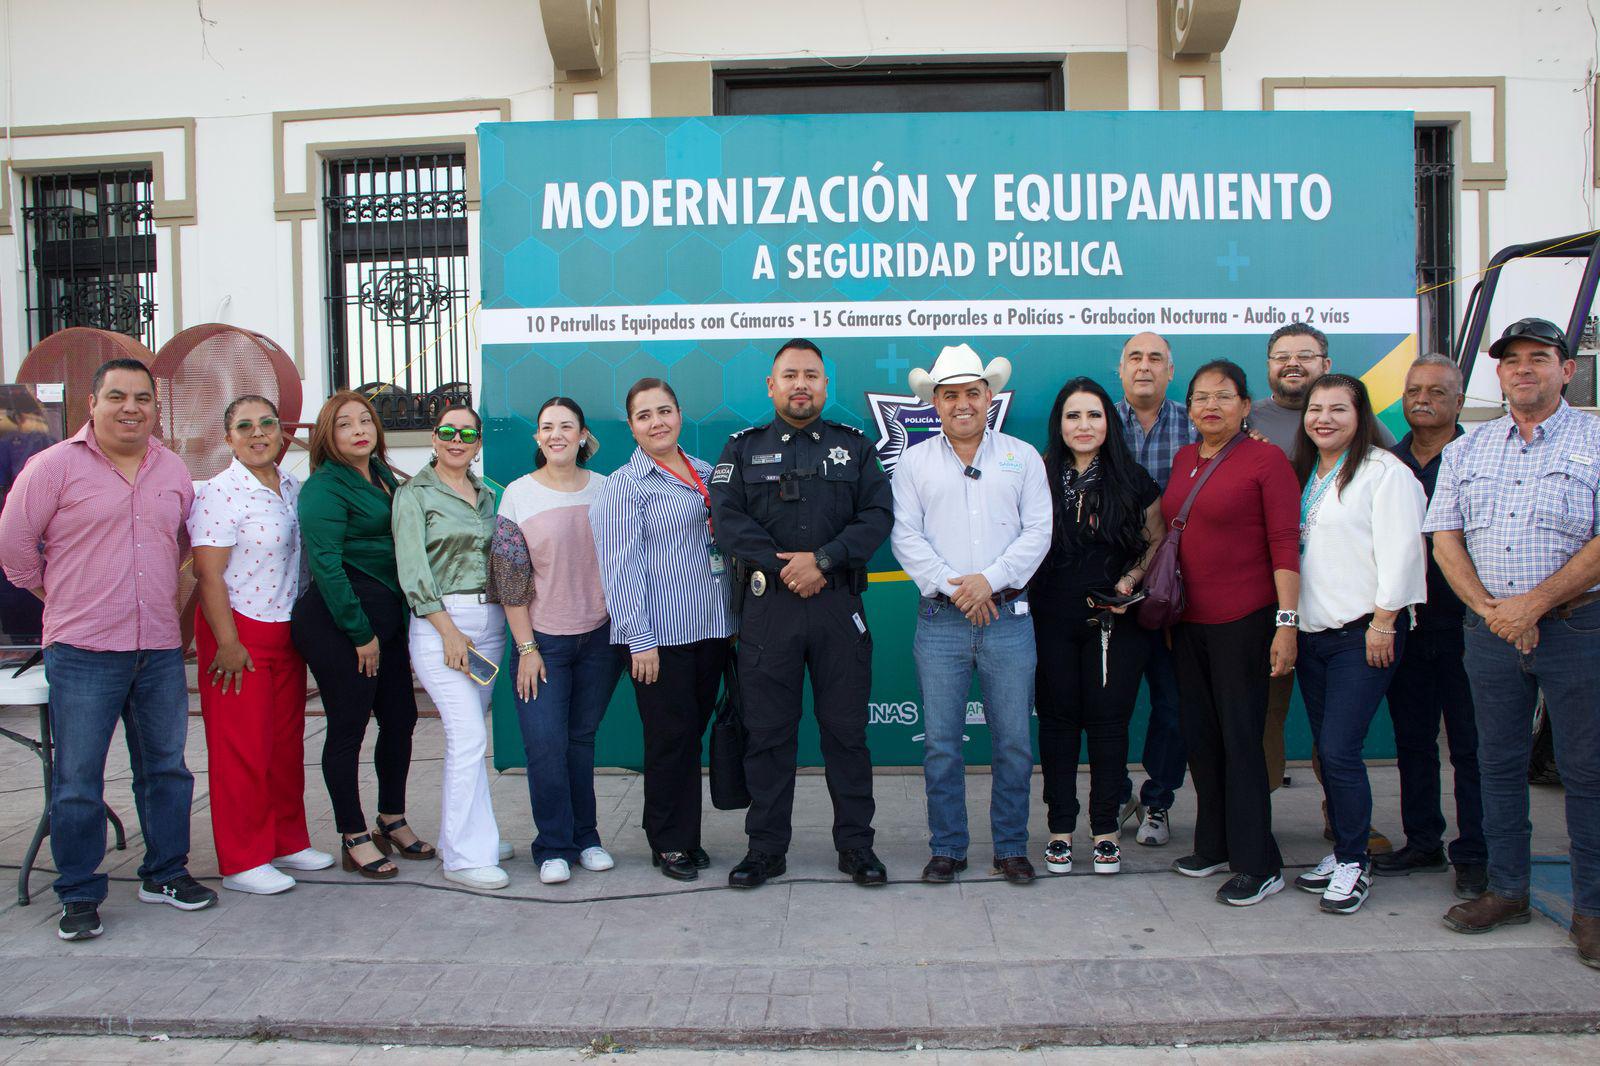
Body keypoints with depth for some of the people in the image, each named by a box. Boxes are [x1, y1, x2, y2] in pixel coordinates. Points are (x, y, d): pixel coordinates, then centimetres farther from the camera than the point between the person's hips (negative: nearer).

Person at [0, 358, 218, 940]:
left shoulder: (173, 470, 10)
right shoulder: (55, 465, -3)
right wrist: (59, 597, 6)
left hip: (160, 651, 4)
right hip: (83, 652, -4)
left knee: (166, 767, 12)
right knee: (77, 779, 2)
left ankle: (166, 873, 27)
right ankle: (79, 895, 16)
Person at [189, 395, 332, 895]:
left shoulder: (292, 487, 9)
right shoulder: (219, 493, -12)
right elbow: (208, 575, -15)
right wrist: (227, 643, -18)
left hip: (286, 630, 7)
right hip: (238, 630, -7)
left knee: (287, 743, 14)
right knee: (241, 747, 0)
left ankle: (287, 842, 27)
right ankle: (241, 861, 11)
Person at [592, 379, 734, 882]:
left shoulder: (706, 473, 13)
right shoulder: (624, 486, -4)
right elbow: (620, 567, -9)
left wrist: (734, 617, 15)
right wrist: (640, 639, -14)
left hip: (711, 628, 5)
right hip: (660, 635, -5)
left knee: (694, 733, 12)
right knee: (670, 738, 0)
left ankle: (688, 836, 24)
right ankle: (668, 843, 15)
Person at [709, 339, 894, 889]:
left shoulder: (855, 446, 11)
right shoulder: (744, 448, 10)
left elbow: (878, 514, 0)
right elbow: (727, 517, -3)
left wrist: (822, 560, -13)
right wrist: (784, 567, -12)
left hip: (839, 604, 1)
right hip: (768, 606, 0)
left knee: (846, 729, 5)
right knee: (768, 731, 5)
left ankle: (855, 844, 17)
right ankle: (766, 847, 16)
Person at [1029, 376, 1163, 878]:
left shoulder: (1132, 479, 3)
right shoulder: (1040, 478, 2)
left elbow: (1158, 539, 11)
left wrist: (1132, 579, -3)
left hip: (1114, 620, 0)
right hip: (1052, 620, 0)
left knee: (1108, 720, 2)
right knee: (1058, 719, 5)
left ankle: (1105, 830, 14)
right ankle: (1060, 829, 15)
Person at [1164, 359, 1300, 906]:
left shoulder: (1265, 460, -7)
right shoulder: (1182, 460, 11)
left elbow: (1285, 546, -11)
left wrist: (1287, 621, -17)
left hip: (1244, 620, -6)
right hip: (1188, 621, 6)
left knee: (1240, 737, -3)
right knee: (1199, 736, 12)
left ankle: (1258, 865, 8)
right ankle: (1214, 846, 26)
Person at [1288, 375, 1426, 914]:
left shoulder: (1384, 471, -7)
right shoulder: (1303, 475, 17)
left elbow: (1399, 551, -13)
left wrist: (1383, 623, -15)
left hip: (1362, 633, -7)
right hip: (1312, 633, 7)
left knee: (1339, 750, -10)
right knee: (1326, 750, 11)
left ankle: (1355, 862, 5)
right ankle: (1343, 850, 23)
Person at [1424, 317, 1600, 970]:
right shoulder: (1465, 451, 11)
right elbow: (1445, 539, 6)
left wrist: (1533, 603, -14)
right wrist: (1489, 608, -8)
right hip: (1490, 629, 4)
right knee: (1498, 763, 10)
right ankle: (1507, 891, 23)